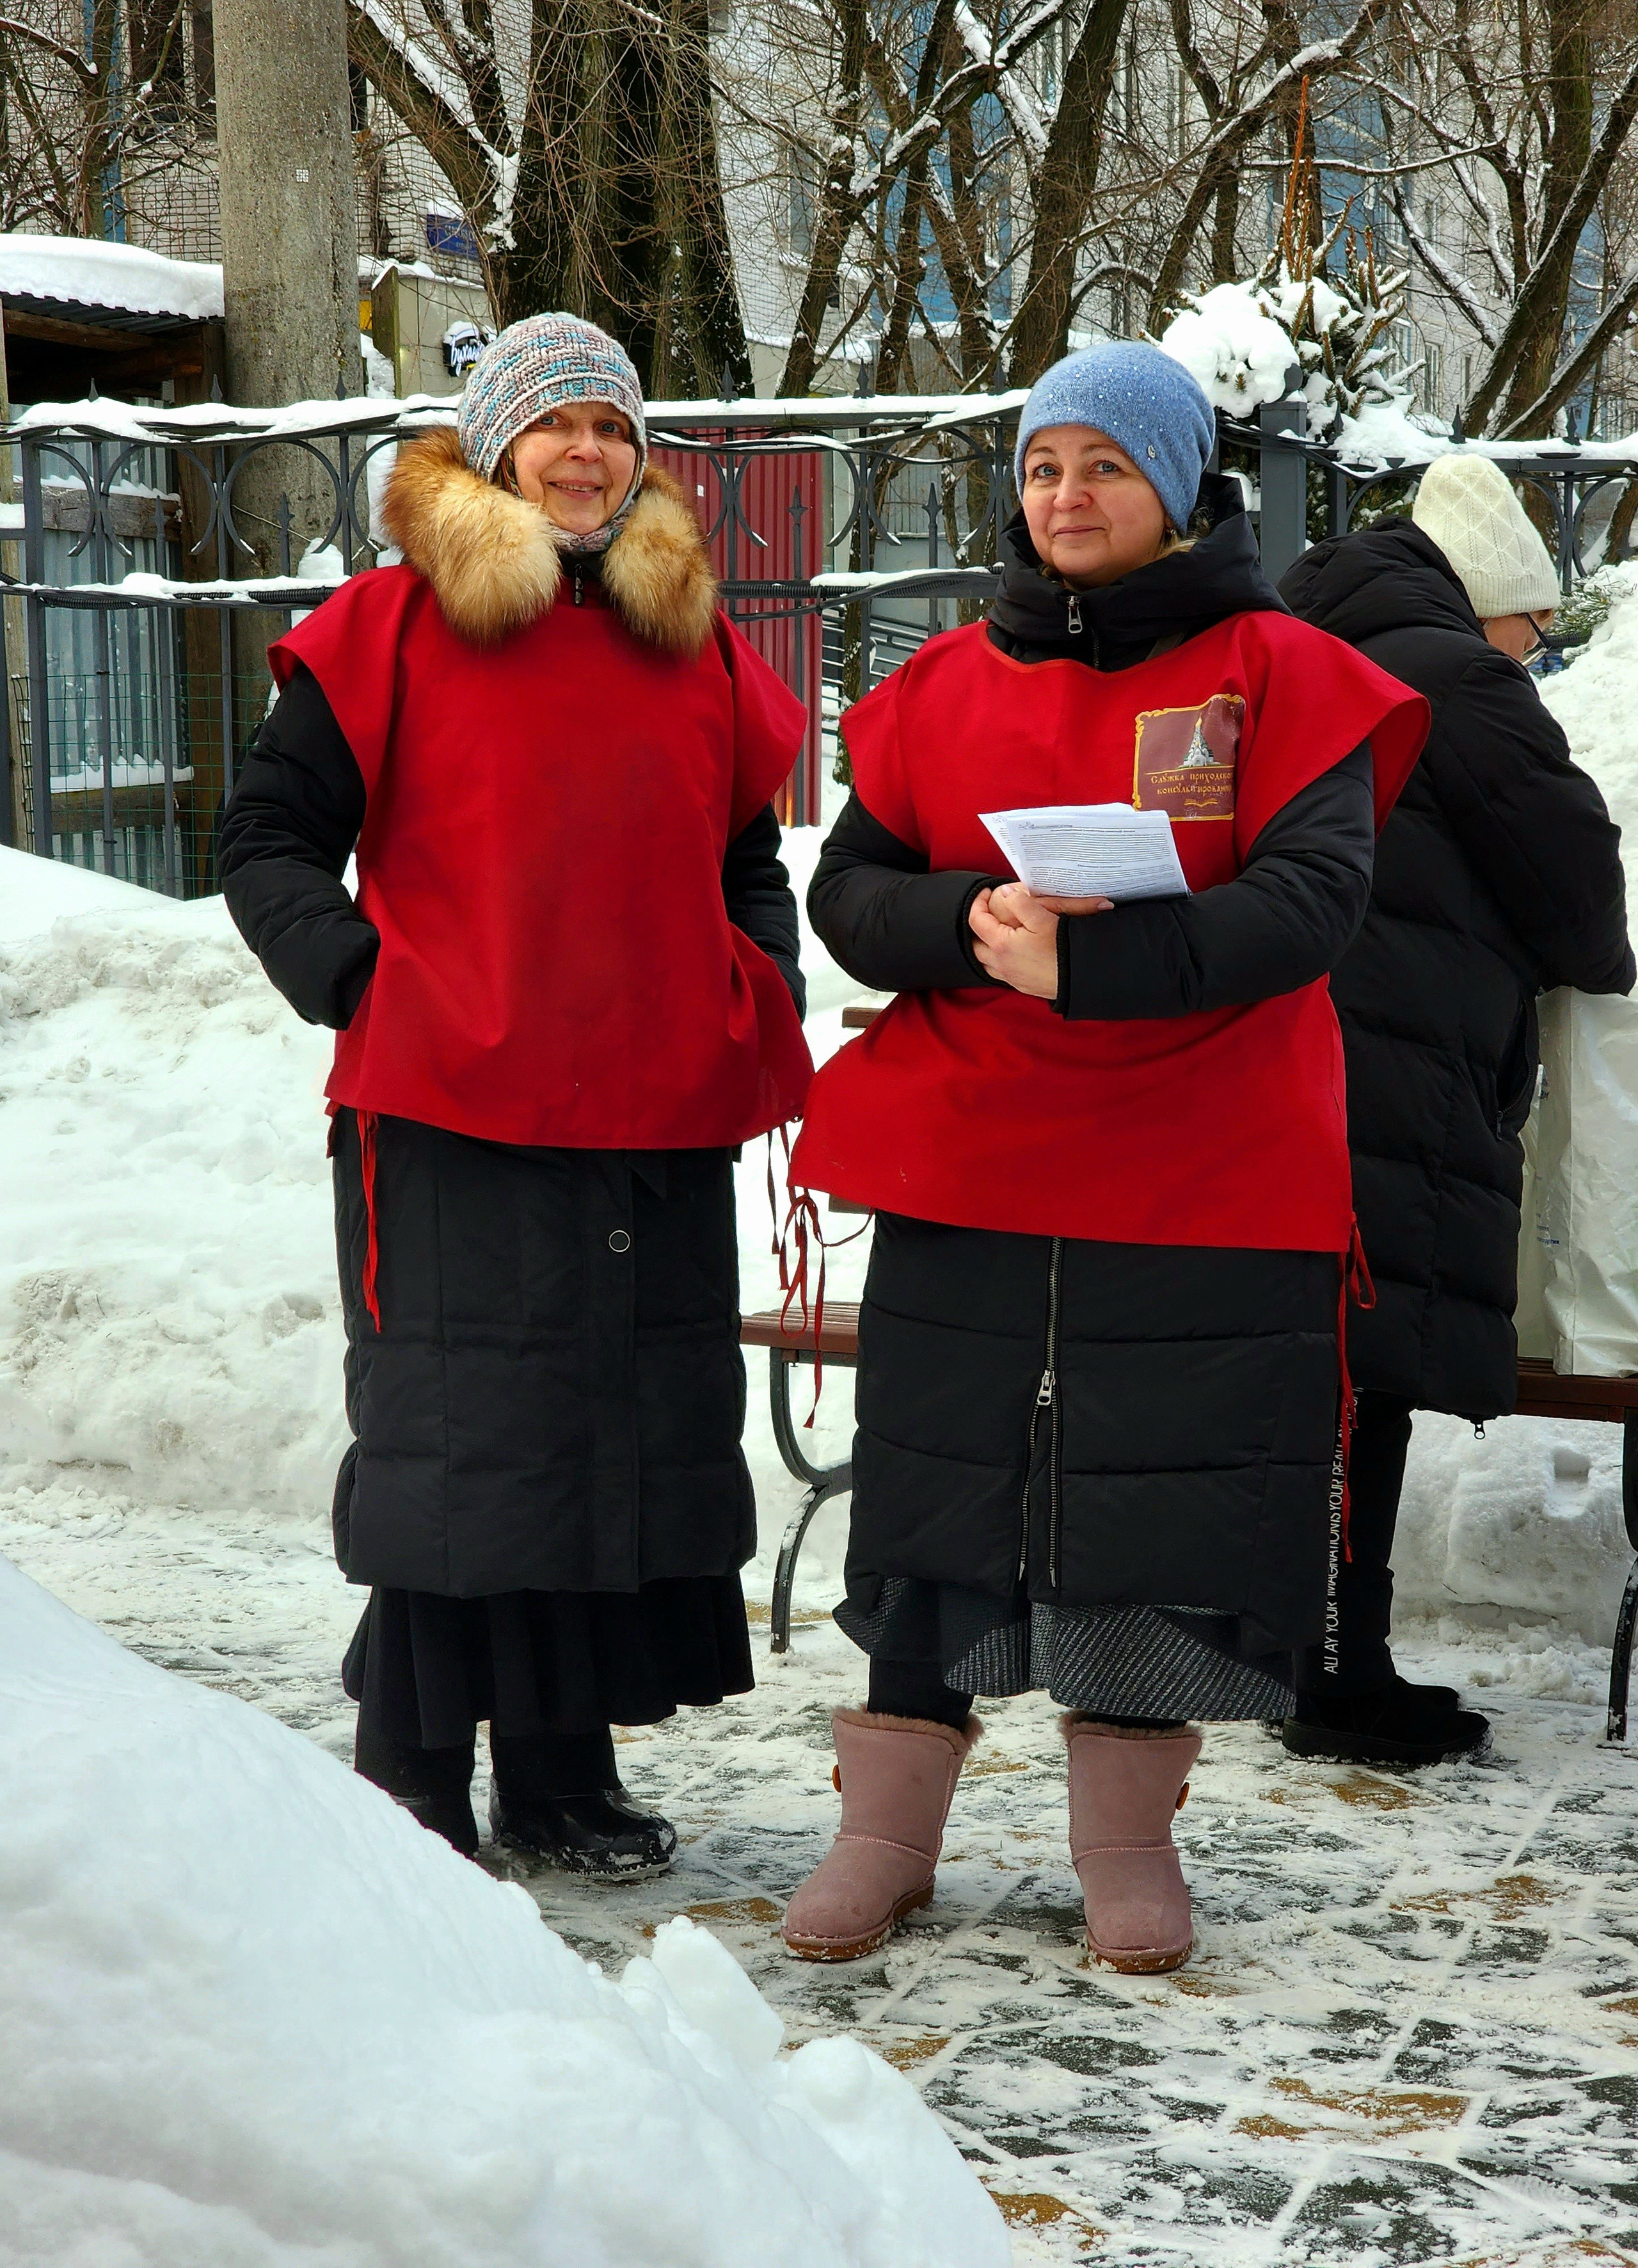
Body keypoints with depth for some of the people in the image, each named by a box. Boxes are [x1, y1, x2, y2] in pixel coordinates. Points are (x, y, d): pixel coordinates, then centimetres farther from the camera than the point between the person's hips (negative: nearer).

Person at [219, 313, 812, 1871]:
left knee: (643, 1437, 9)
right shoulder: (395, 627, 0)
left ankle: (564, 1774, 21)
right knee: (451, 1444, -2)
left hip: (661, 1126, 5)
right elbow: (268, 835, 1)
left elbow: (748, 859, 23)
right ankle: (411, 1784, 10)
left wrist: (761, 1008, 7)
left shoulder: (696, 644, 15)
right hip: (449, 1116, -5)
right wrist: (358, 982, -11)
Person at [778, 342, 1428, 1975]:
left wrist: (1087, 957, -24)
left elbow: (1313, 894, -12)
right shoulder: (948, 686, 10)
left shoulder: (1279, 674, 0)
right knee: (933, 1483, 5)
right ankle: (889, 1826, 16)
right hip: (965, 1167, 2)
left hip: (1205, 1176, -2)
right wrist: (972, 922, -16)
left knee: (1164, 1493, 3)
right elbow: (847, 889, 6)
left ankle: (1127, 1838, 18)